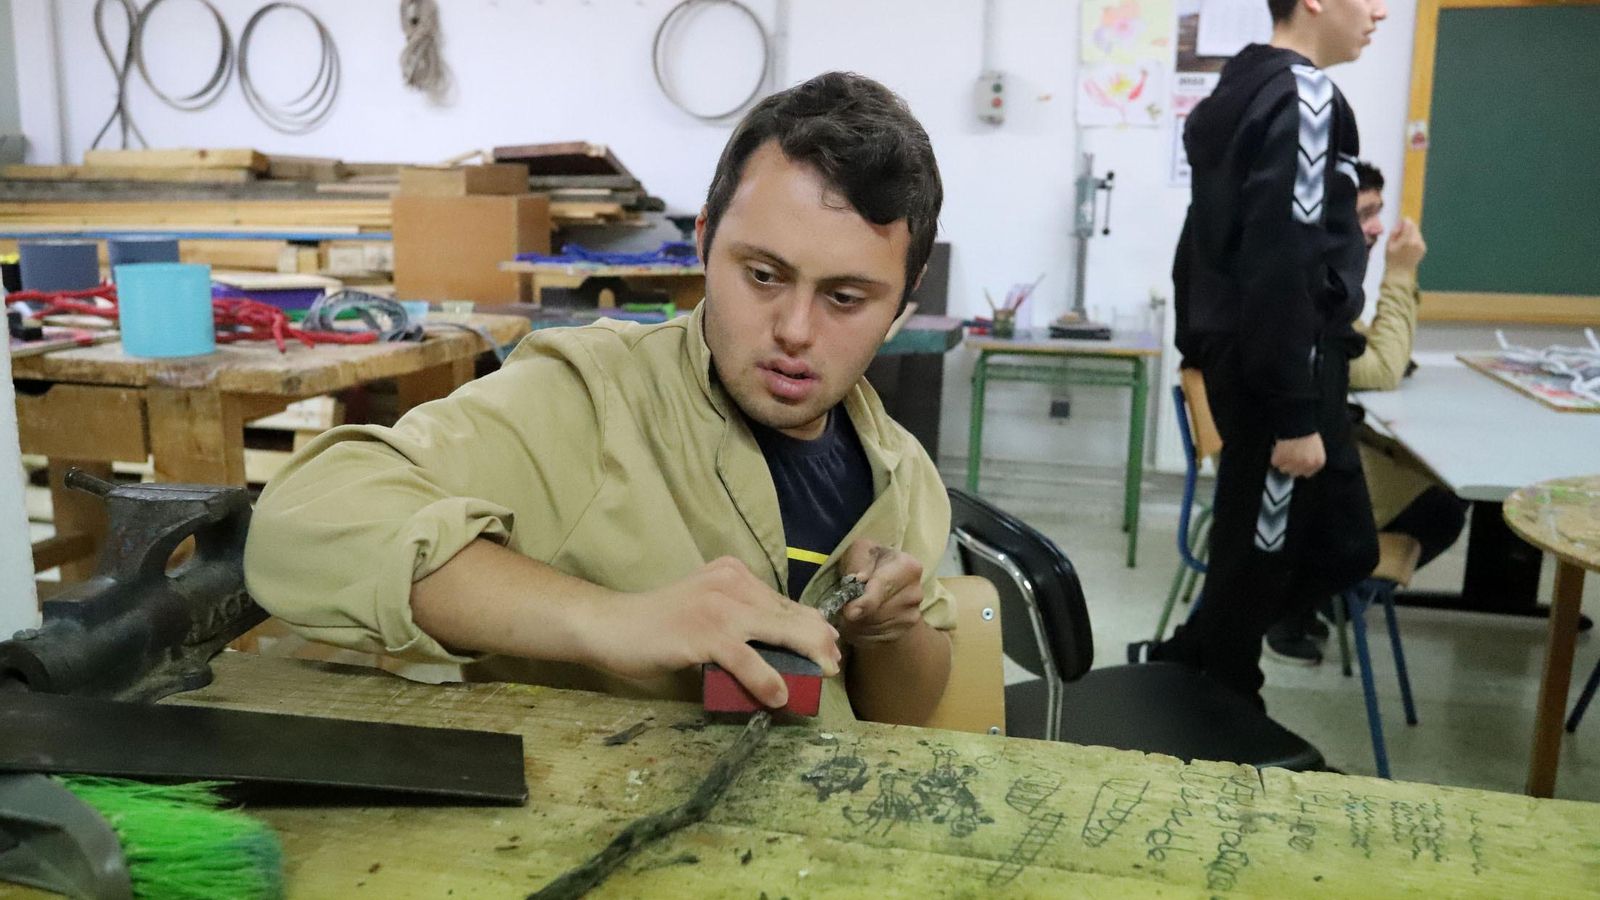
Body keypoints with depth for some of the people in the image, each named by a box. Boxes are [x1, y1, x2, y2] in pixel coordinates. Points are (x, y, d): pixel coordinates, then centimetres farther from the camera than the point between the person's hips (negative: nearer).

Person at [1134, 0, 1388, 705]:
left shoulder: (1239, 89, 14)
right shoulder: (1304, 96, -15)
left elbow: (1205, 241, 19)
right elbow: (1282, 267, -22)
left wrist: (1198, 347, 23)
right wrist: (1295, 414, -21)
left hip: (1238, 354, 10)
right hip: (1278, 366, -10)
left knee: (1342, 543, 15)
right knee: (1258, 553, 4)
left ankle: (1179, 665, 23)